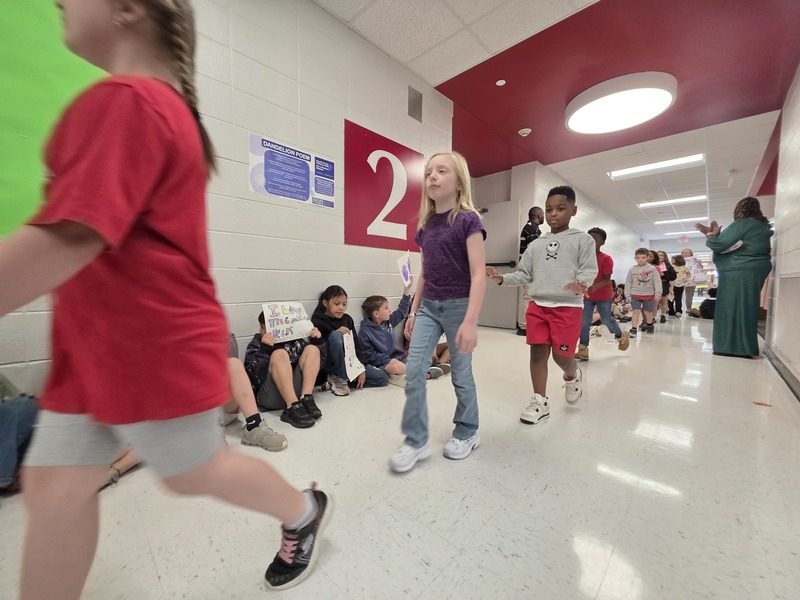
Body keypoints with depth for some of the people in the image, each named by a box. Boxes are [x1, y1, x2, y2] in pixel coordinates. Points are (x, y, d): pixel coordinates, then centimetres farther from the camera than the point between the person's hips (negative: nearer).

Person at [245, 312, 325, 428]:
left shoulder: (293, 340, 15)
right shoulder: (256, 344, 9)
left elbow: (318, 361, 18)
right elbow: (253, 373, -9)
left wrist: (317, 341, 1)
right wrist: (264, 349, -23)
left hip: (297, 390, 3)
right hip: (269, 397, -3)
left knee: (312, 349, -6)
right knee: (279, 354, -22)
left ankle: (306, 399, -22)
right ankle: (293, 408, -35)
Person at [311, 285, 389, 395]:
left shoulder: (347, 319, 9)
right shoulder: (318, 321, -6)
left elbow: (356, 343, 6)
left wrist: (361, 366, -6)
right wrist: (336, 332, -29)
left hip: (350, 361, 6)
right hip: (331, 364, -5)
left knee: (382, 378, -7)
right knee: (336, 335, -33)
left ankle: (337, 380, -5)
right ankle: (339, 378, -17)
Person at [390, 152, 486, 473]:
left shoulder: (468, 220, -10)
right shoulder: (425, 225, 9)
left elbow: (478, 274, -16)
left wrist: (470, 321, -23)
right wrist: (413, 311, 13)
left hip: (458, 305, -5)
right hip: (428, 306, 6)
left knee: (461, 373, 9)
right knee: (413, 371, 0)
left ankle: (467, 432, 33)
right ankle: (416, 440, 17)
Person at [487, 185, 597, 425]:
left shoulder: (583, 240, 4)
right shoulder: (536, 244, 13)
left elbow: (589, 270, -4)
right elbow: (524, 274, 13)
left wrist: (580, 284, -26)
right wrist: (502, 279, -3)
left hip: (568, 307, -3)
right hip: (537, 305, 3)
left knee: (562, 355, 2)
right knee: (538, 351, 2)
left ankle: (573, 377, 40)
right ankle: (540, 401, 15)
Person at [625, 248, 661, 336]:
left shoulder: (652, 269, -5)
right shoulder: (632, 269, -1)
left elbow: (657, 282, -4)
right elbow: (628, 282, 4)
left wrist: (657, 293, -8)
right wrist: (628, 294, 3)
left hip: (648, 294, 0)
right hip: (635, 294, 0)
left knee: (648, 311, 12)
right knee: (636, 311, -7)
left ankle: (649, 325, 37)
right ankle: (633, 328, -5)